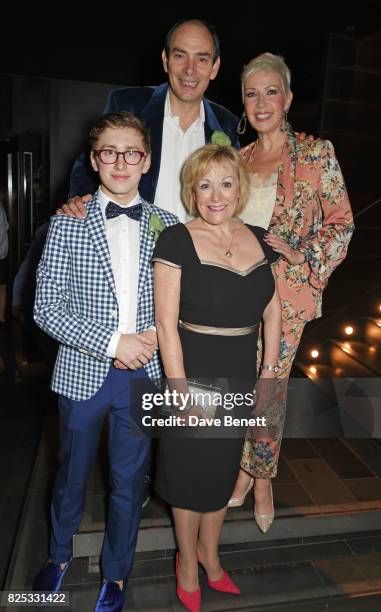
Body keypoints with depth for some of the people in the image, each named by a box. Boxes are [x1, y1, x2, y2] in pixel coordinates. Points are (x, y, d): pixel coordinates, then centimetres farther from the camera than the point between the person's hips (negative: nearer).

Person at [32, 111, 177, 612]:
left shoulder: (166, 226, 0)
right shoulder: (68, 224, -5)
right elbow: (47, 308, -10)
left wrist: (158, 333, -13)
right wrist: (113, 342, -18)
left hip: (143, 375, 1)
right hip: (83, 373, -1)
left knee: (128, 480, 17)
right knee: (71, 475, 20)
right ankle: (59, 554, 50)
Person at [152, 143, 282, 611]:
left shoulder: (258, 239, 4)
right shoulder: (176, 240, -12)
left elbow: (273, 310, 9)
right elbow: (166, 322, -15)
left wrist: (270, 369, 3)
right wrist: (183, 389, -16)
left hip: (240, 375, 5)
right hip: (194, 370, -5)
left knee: (223, 469, 21)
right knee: (190, 471, 14)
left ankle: (209, 553, 47)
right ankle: (188, 562, 41)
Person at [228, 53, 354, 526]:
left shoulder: (316, 153, -1)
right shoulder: (237, 159, 11)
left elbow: (341, 223, 0)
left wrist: (304, 261, -11)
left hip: (285, 294, -3)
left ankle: (262, 476, 30)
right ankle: (244, 469, 32)